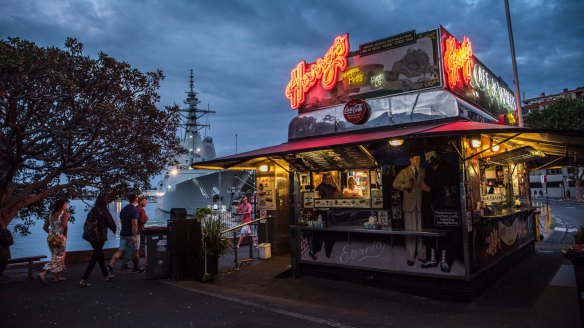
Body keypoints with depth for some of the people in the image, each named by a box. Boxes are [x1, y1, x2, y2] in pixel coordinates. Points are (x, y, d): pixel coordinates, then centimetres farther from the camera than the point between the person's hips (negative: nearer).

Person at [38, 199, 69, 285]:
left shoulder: (52, 214, 13)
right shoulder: (64, 213, -9)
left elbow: (45, 227, 12)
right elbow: (64, 225, -25)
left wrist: (51, 233, 12)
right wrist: (65, 234, -11)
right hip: (60, 238, -8)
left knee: (56, 257, 18)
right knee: (58, 258, -2)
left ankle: (58, 276, 25)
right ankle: (43, 274, -15)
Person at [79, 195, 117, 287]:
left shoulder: (92, 211, 4)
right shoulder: (104, 212, -13)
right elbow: (111, 223, -4)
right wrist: (115, 231, 13)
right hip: (100, 237, -7)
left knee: (100, 255, 18)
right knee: (94, 259, -2)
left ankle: (106, 275, 30)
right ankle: (83, 280, -4)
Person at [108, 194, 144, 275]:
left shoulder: (123, 209, 10)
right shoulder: (134, 210, -16)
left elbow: (121, 221, 18)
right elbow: (134, 224, -21)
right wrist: (135, 236, -21)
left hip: (123, 234, 7)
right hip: (132, 234, -7)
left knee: (120, 251, 6)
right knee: (135, 252, 7)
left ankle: (110, 265, -10)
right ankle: (136, 268, 20)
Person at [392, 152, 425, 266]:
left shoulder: (423, 172, 12)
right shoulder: (404, 172, 6)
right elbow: (395, 184, 3)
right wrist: (404, 186, -15)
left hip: (421, 204, 2)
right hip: (409, 204, -2)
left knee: (422, 230, 2)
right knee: (410, 230, 0)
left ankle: (422, 254, 15)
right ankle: (410, 256, 8)